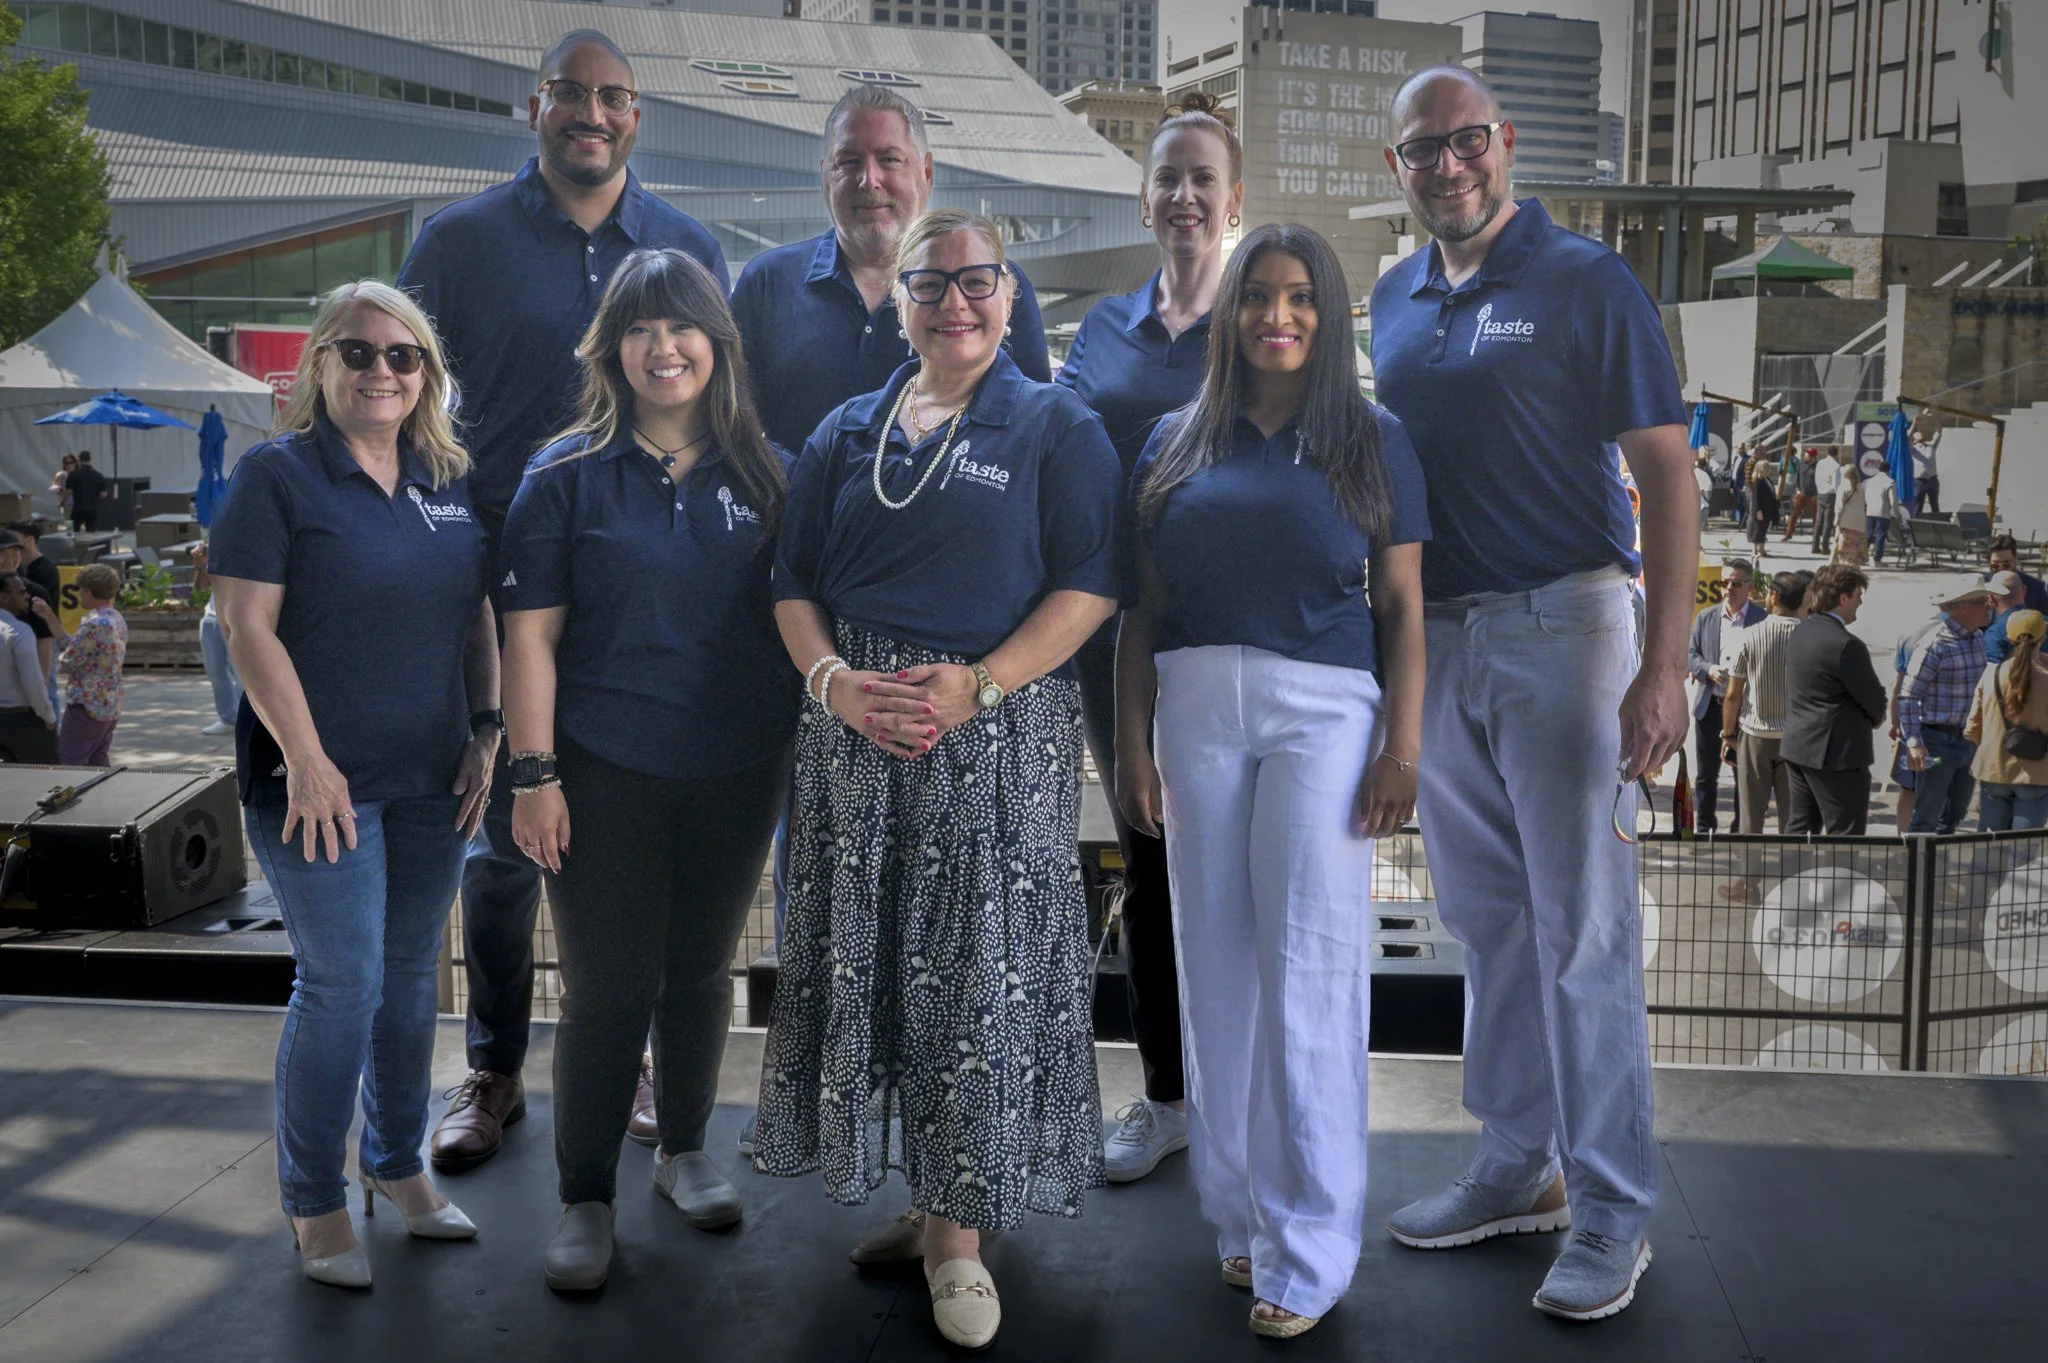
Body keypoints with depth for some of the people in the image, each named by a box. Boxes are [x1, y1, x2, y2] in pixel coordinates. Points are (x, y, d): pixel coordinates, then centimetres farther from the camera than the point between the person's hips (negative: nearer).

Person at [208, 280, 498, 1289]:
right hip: (322, 783, -5)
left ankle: (397, 1165, 32)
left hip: (432, 784, 6)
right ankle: (314, 1203, 15)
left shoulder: (449, 483, 9)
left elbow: (479, 616, 15)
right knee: (343, 988, -3)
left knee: (410, 977, 14)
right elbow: (247, 624, -12)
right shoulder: (278, 474, -7)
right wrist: (306, 759, -16)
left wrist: (485, 735, 6)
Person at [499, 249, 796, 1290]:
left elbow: (791, 618, 9)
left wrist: (800, 748, 4)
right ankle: (584, 1199, 17)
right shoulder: (568, 475, -2)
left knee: (701, 970, 15)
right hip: (605, 771, -3)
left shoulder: (760, 475, 5)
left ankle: (685, 1153, 36)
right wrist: (533, 773, -10)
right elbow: (531, 633, -4)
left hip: (734, 771, 3)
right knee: (608, 989, 1)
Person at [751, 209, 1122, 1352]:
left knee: (981, 973, -2)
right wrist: (832, 677, -8)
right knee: (871, 964, 6)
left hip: (1002, 733, -4)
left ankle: (962, 1230, 9)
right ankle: (917, 1200, 22)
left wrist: (981, 683, -17)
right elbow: (797, 582, 12)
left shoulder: (1058, 426, 4)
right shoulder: (848, 433, 16)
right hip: (858, 730, 4)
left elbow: (1090, 583, -6)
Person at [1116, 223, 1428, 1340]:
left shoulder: (1372, 440, 8)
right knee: (1217, 966, 5)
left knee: (1309, 971, -5)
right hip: (1196, 708, 3)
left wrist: (1402, 747, -4)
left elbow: (1403, 606, 5)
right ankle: (1238, 1215, 18)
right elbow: (1142, 605, 11)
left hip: (1322, 709, -2)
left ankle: (1310, 1246, 4)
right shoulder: (1178, 441, 13)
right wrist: (1131, 740, 3)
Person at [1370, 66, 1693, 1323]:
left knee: (1583, 924, -2)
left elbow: (1667, 475, -9)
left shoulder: (1587, 282, -6)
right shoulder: (1395, 302, 12)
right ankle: (1521, 1167, 27)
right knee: (1487, 917, 13)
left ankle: (1613, 1210, 10)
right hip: (1436, 639, 6)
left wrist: (1664, 668, -18)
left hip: (1561, 626, -6)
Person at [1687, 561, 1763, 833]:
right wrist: (1708, 669, -12)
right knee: (1706, 773, 8)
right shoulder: (1705, 618, 8)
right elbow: (1689, 655, 8)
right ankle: (1705, 828, 18)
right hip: (1710, 705, 3)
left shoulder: (1762, 619, -3)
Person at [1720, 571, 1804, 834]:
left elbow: (1733, 695, -6)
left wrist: (1728, 735, 6)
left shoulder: (1751, 636, -9)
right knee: (1792, 816, 7)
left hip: (1754, 735, -1)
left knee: (1751, 815, 7)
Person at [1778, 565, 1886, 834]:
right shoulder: (1845, 645, -20)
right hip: (1837, 753, -9)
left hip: (1798, 746, 9)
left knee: (1799, 827, 16)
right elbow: (1874, 699, -12)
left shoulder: (1800, 633, 8)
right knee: (1845, 833, -1)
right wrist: (1875, 717, 11)